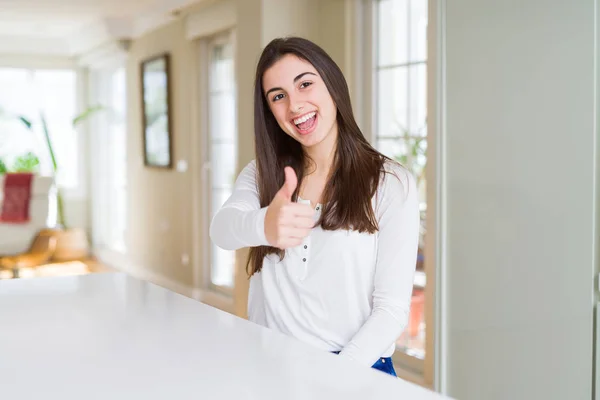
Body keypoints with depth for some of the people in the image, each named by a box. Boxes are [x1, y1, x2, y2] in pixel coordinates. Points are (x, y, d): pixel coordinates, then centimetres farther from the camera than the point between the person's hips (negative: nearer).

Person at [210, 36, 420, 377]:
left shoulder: (392, 184, -3)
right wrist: (263, 225, -35)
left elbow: (393, 308, -6)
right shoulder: (261, 174, 7)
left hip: (355, 368, -2)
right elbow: (222, 229, -13)